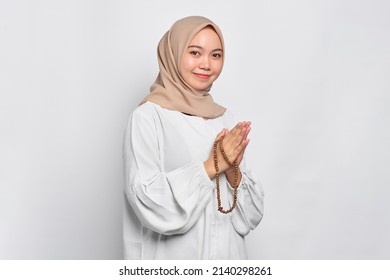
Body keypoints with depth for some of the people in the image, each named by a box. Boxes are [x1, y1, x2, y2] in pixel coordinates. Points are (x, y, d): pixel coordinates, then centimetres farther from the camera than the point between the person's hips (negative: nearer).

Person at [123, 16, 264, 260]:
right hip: (174, 256, -4)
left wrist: (234, 171, -15)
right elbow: (147, 200, -19)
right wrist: (210, 166, -19)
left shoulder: (225, 118, 2)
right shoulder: (148, 116, -12)